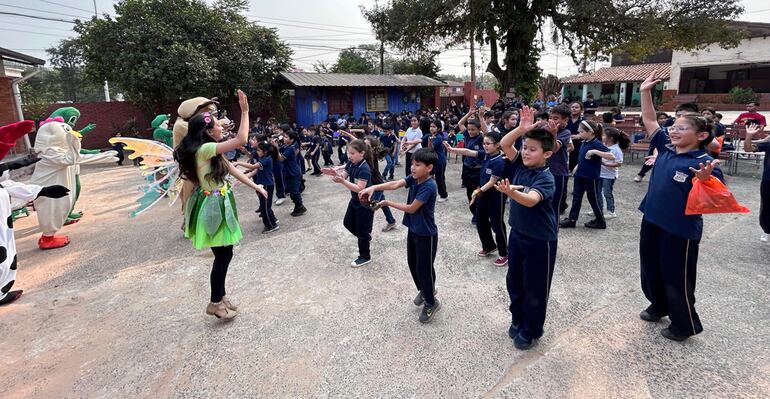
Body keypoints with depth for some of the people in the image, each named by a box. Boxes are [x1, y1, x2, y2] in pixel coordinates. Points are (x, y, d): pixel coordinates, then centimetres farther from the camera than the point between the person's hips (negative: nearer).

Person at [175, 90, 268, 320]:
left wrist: (255, 186, 15)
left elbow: (232, 169, 14)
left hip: (219, 204, 10)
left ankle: (220, 296, 31)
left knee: (224, 255, 17)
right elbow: (241, 140, -27)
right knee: (223, 255, 1)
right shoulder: (205, 149, -20)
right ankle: (215, 303, 17)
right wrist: (245, 112, -20)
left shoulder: (209, 151, 10)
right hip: (213, 207, -10)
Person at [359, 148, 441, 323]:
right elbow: (395, 184, -14)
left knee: (424, 268, 4)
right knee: (413, 264, 21)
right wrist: (373, 187, -29)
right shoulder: (413, 178, -3)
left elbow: (411, 208, -24)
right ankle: (424, 291, 45)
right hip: (413, 230, 8)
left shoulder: (429, 186, -26)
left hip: (426, 235, -8)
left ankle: (431, 303, 25)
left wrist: (388, 203, -15)